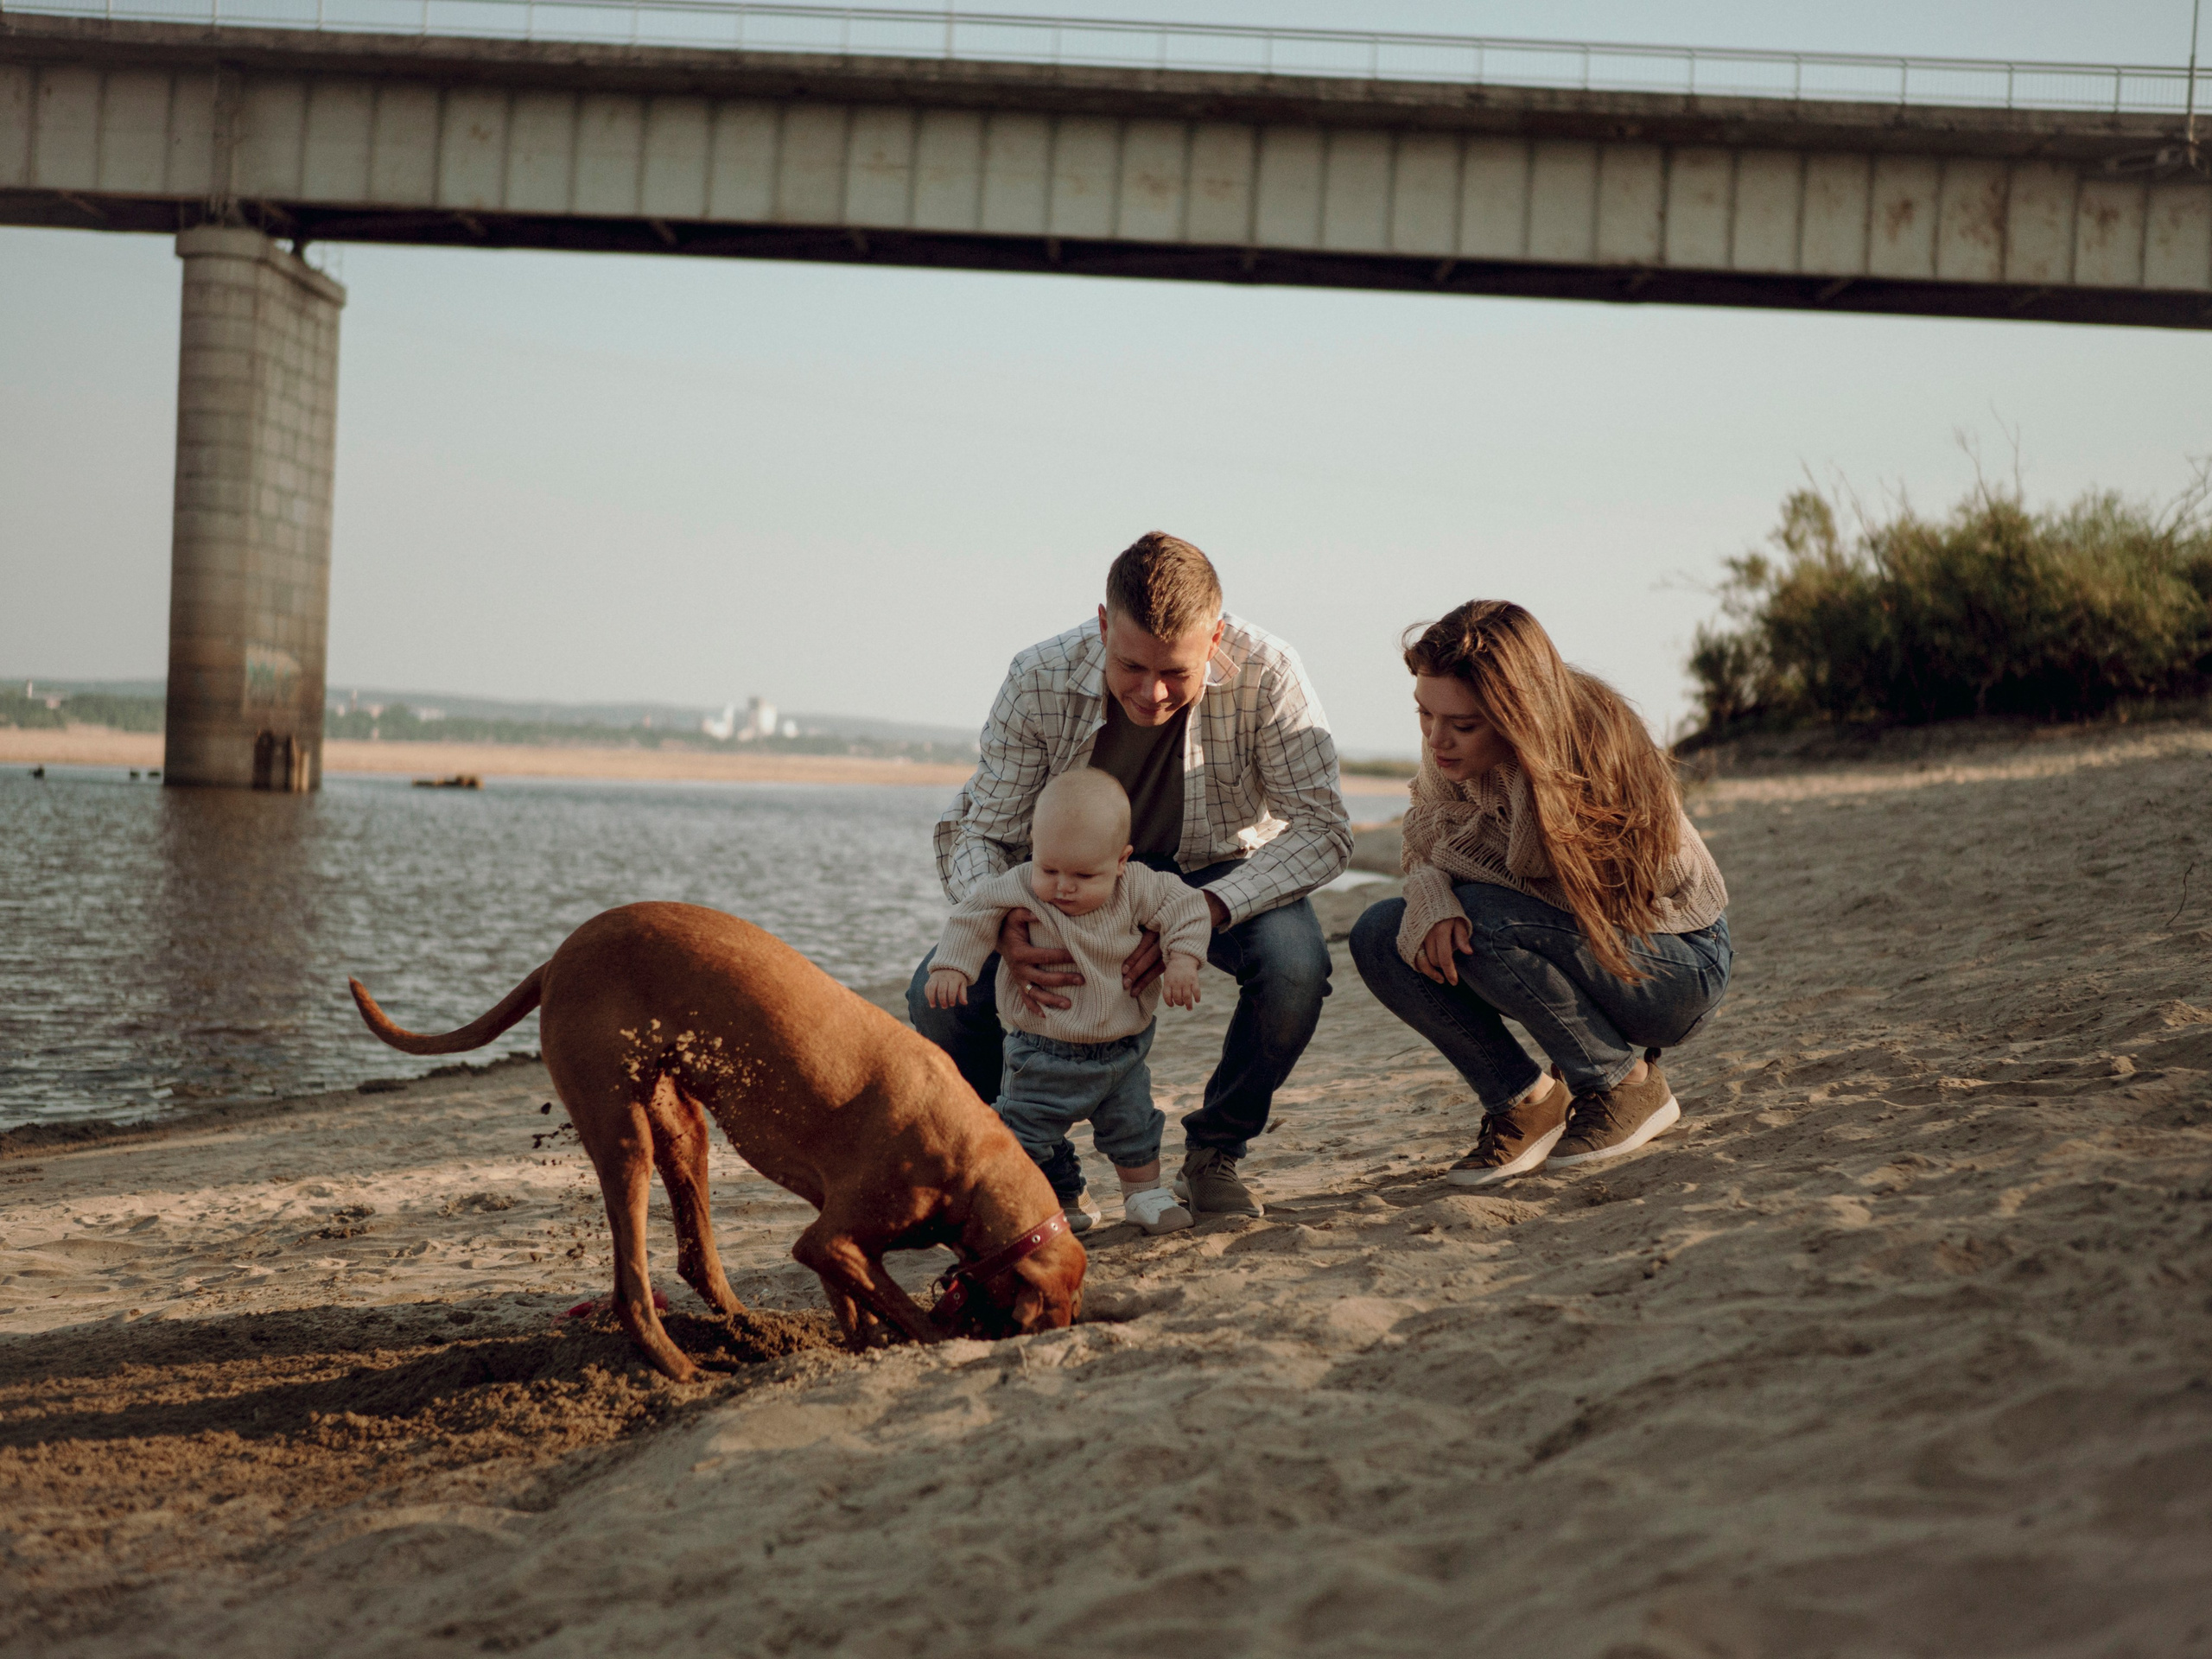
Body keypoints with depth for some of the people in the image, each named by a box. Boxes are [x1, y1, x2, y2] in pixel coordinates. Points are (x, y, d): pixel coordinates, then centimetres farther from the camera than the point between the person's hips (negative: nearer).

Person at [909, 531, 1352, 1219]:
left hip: (1219, 874, -1)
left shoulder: (1265, 674, -29)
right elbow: (979, 831, -18)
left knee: (1295, 964, -34)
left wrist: (1199, 913, -42)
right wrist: (1004, 930, -41)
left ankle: (1212, 1154, -6)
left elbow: (1322, 829, -27)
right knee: (941, 994, -21)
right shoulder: (1039, 680, -25)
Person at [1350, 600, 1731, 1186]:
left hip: (1683, 967, -6)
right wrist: (1430, 898, -27)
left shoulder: (1591, 749, -31)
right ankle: (1524, 1100, -3)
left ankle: (1630, 1084, -12)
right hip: (1570, 947, 7)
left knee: (1482, 920, -33)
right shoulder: (1450, 744, -12)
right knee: (1379, 935, -15)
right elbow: (1429, 848, -6)